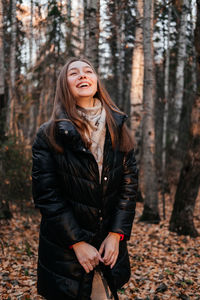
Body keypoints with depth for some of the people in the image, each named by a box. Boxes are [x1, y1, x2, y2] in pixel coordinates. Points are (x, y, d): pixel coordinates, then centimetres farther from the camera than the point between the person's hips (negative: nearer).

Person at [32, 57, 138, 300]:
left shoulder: (118, 130, 3)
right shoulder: (49, 134, -7)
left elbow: (129, 184, 1)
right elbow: (46, 195, -11)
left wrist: (116, 234, -8)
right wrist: (77, 243, -14)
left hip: (109, 246, 3)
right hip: (65, 250, -2)